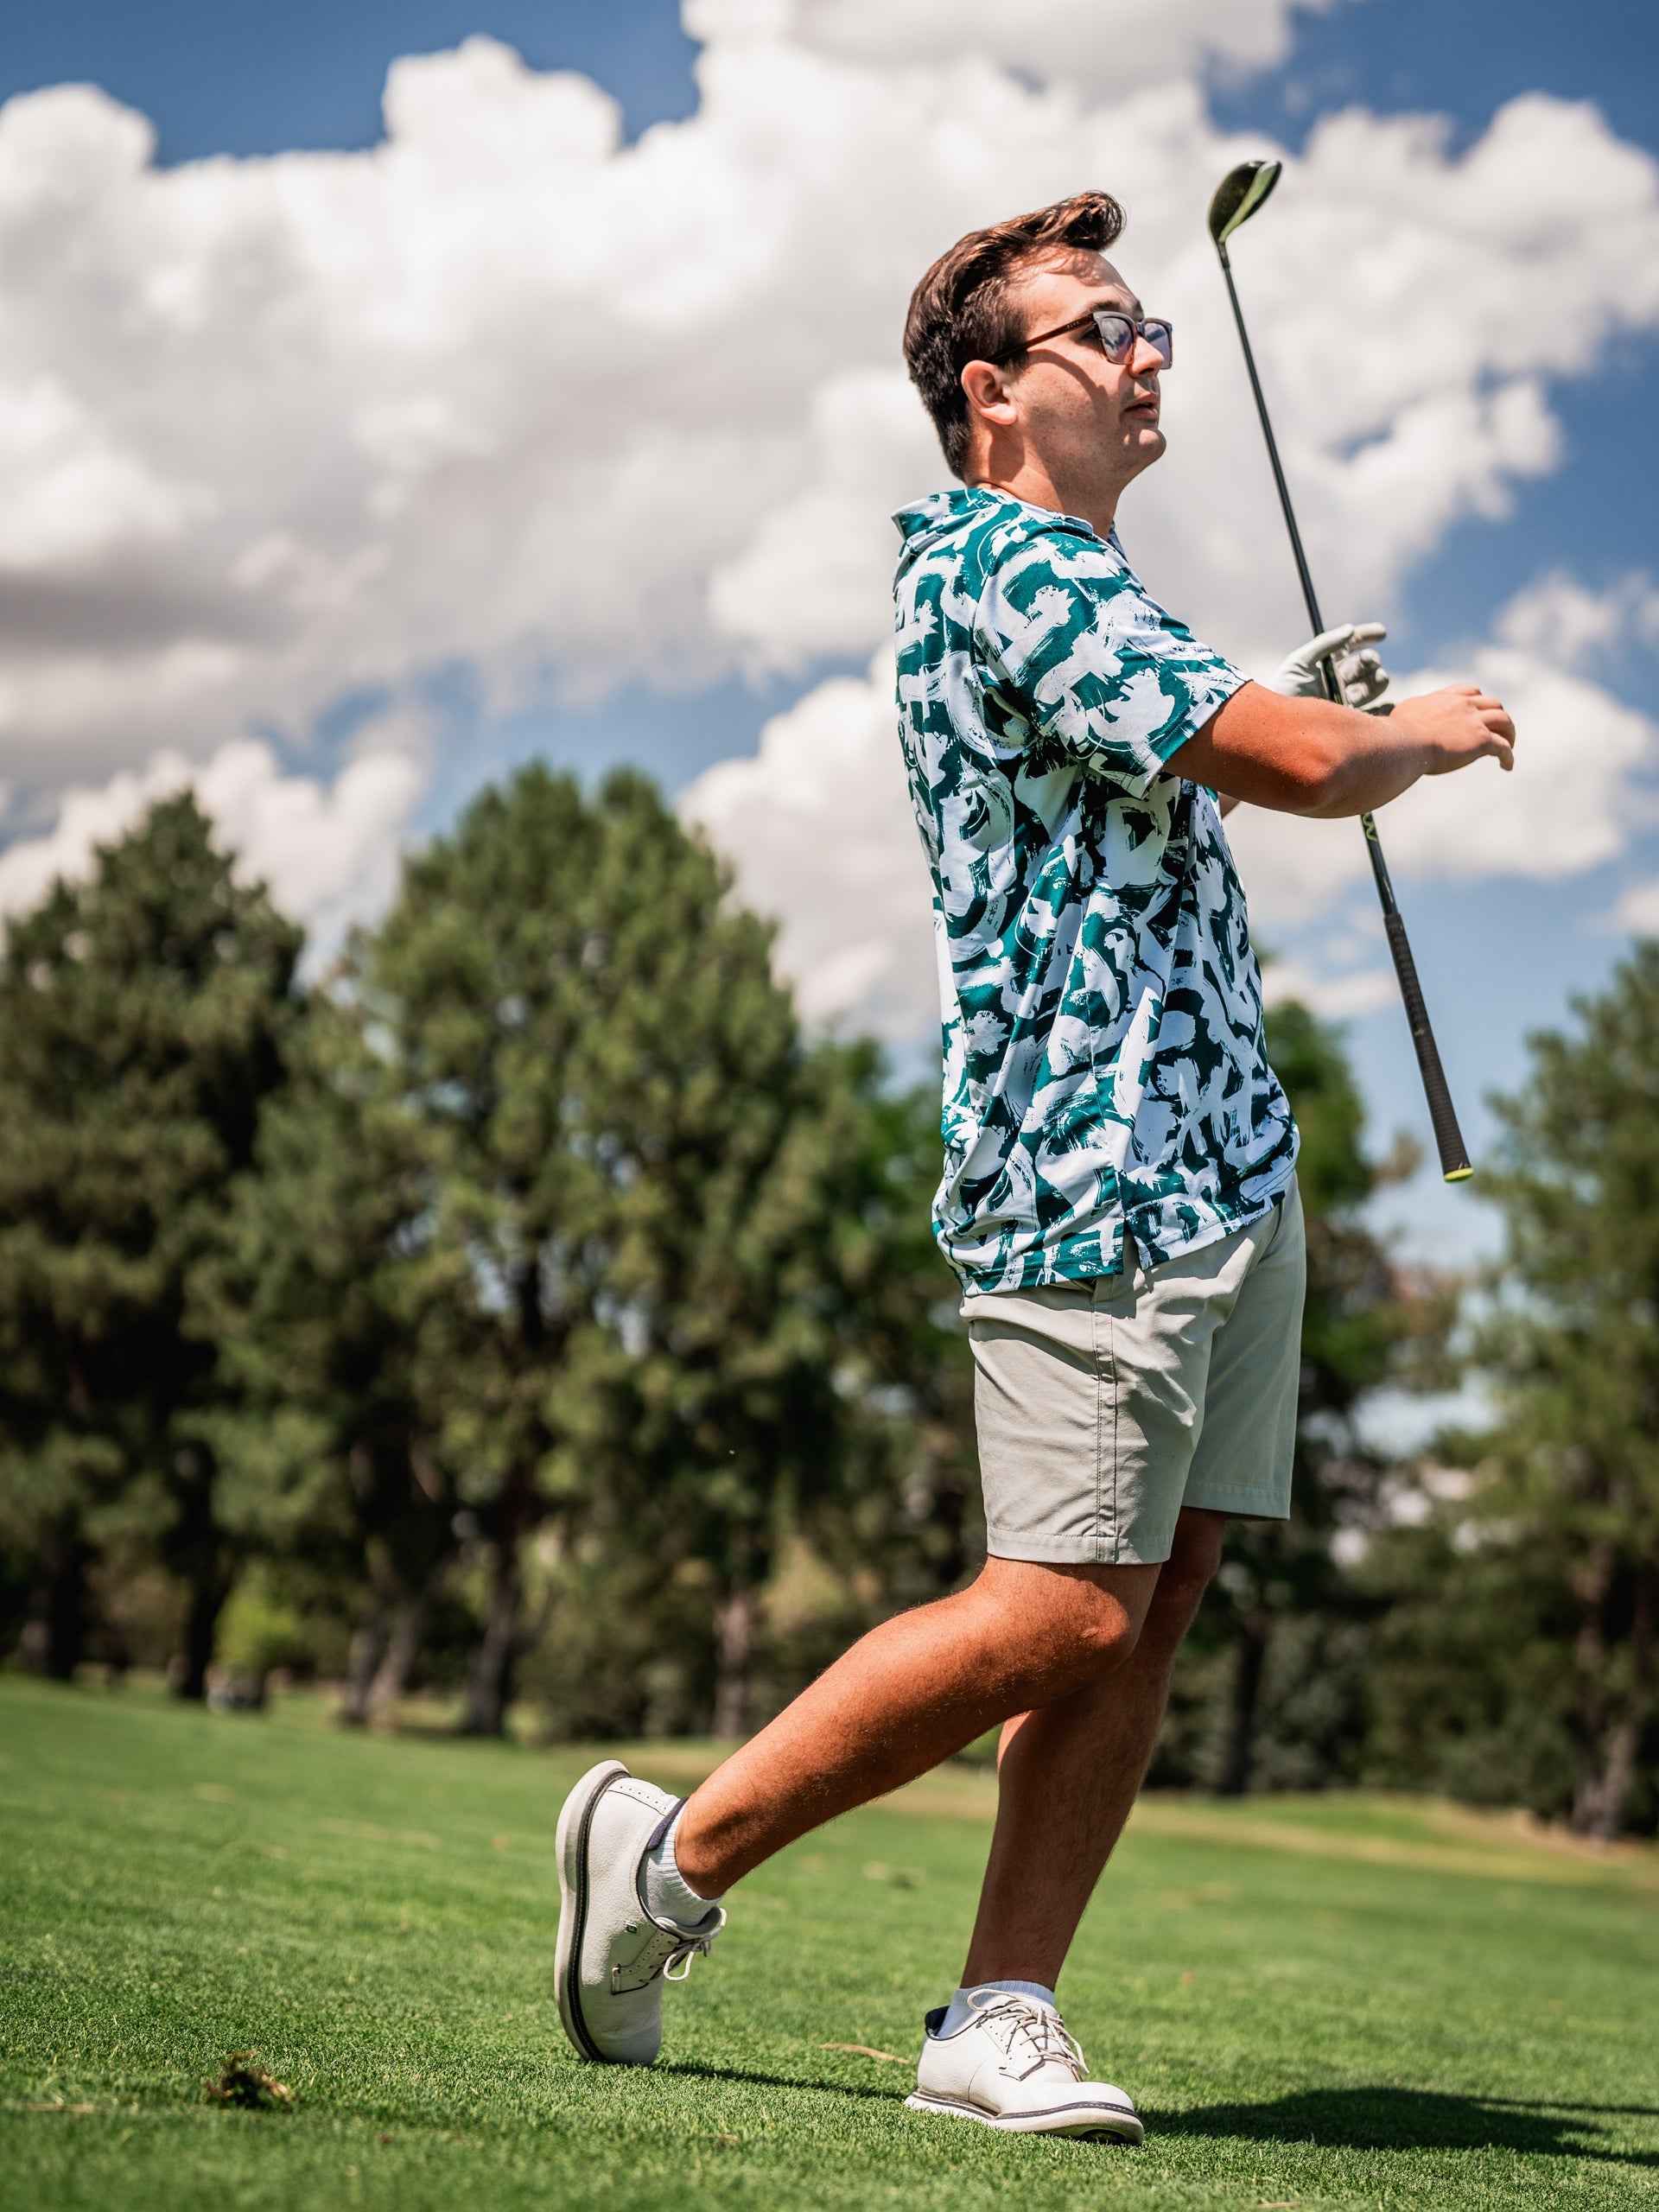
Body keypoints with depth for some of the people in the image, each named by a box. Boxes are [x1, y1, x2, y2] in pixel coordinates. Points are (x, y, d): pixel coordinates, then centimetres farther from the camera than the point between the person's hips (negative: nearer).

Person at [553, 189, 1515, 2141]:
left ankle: (1000, 2016, 5)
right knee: (1062, 1610, -11)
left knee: (1153, 1610, 3)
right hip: (1093, 1170, -10)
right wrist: (1425, 734, 3)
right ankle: (676, 1852, 1)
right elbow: (1294, 765, -17)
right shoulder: (1005, 563, -11)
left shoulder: (1071, 577, 22)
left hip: (1226, 1158, 10)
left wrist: (1284, 712, 29)